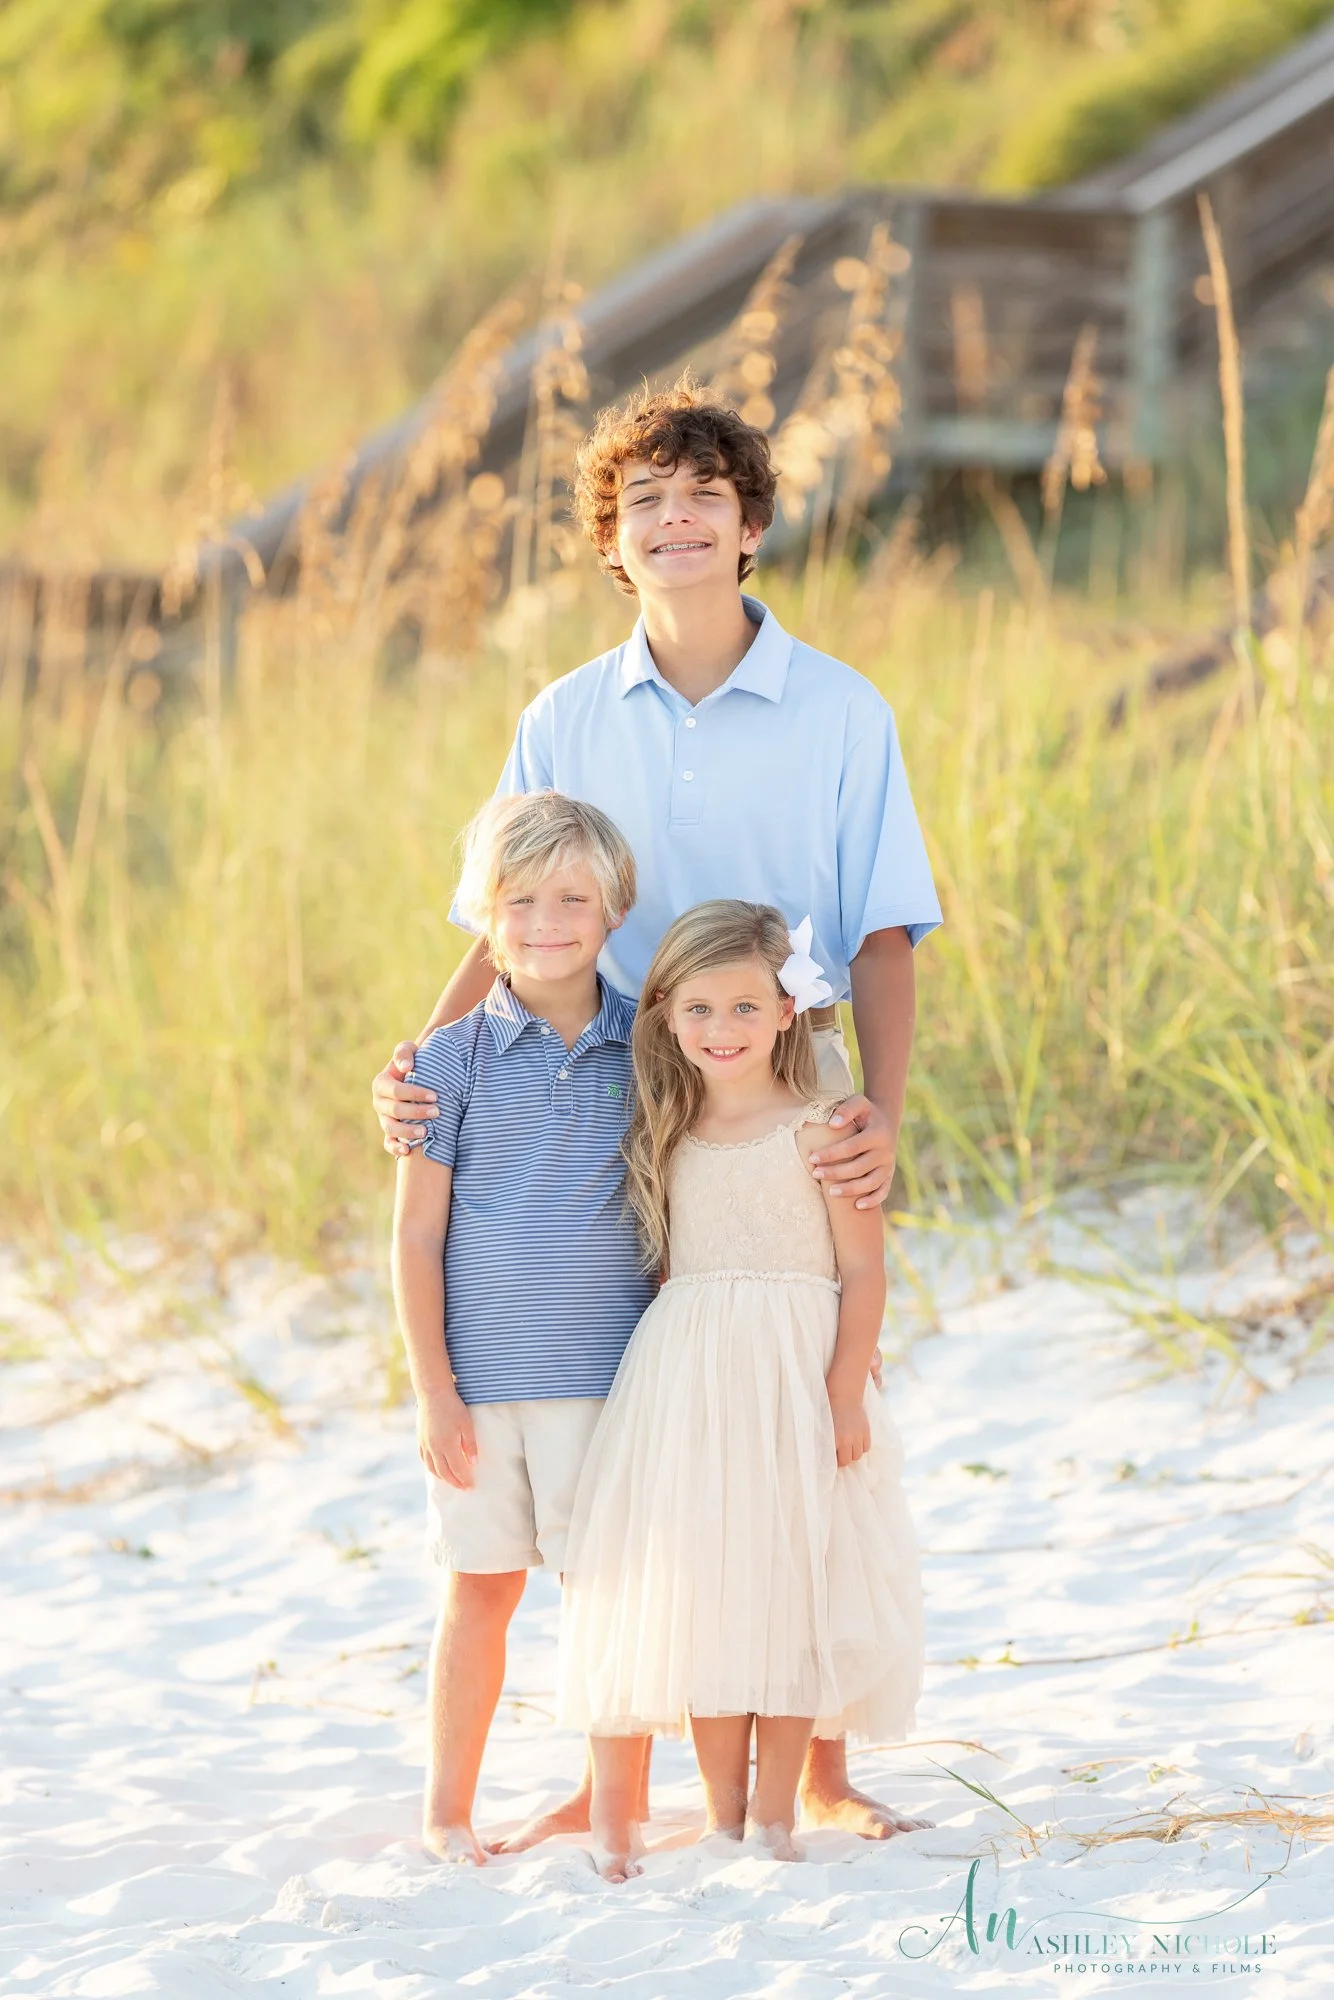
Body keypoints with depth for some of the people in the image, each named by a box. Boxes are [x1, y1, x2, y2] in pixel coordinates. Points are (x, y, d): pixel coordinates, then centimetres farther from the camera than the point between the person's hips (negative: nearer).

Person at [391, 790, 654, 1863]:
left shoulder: (648, 1047, 3)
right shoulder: (456, 1059, -1)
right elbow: (417, 1235, 0)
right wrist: (434, 1389, -4)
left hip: (611, 1372, 1)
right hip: (483, 1375, -1)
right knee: (483, 1590, 7)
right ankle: (448, 1808, 19)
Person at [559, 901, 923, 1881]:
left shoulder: (818, 1131, -5)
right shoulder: (667, 1139, 10)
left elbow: (864, 1268, -7)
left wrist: (846, 1394, -13)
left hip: (793, 1383, -4)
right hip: (686, 1382, 4)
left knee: (784, 1585, -2)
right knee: (696, 1593, 1)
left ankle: (775, 1819, 5)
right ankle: (723, 1819, 8)